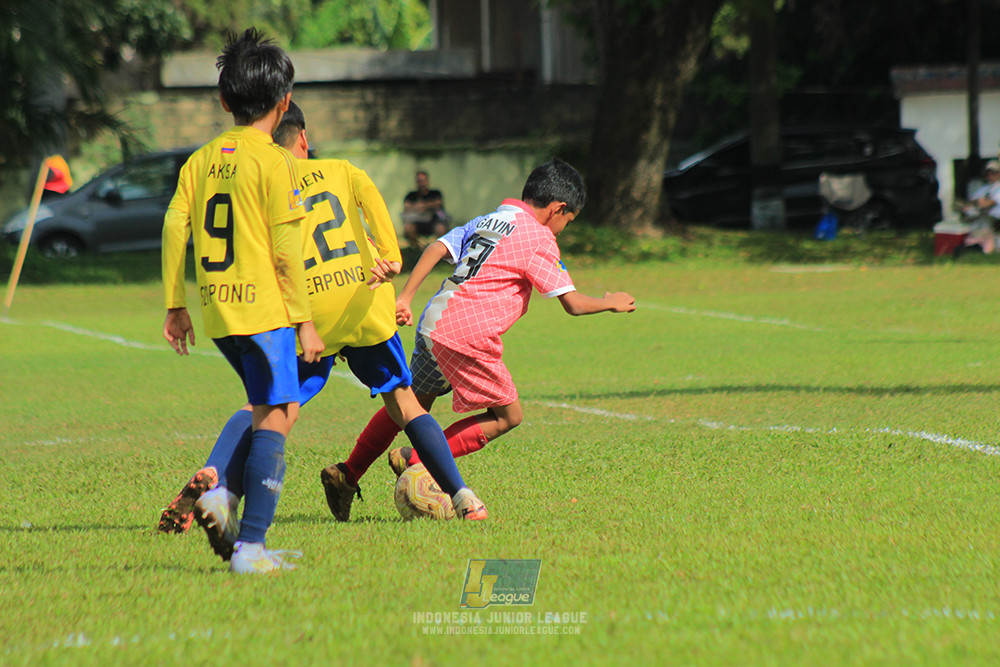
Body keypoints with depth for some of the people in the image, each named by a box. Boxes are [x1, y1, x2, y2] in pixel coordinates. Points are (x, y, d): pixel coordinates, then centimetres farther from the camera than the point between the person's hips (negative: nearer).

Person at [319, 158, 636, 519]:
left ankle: (348, 472, 22)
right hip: (469, 336, -8)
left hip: (432, 324, 8)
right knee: (507, 416, 5)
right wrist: (611, 302, 14)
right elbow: (573, 303, -4)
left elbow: (437, 248, 8)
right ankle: (417, 461, -3)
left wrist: (405, 298, 5)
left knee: (411, 404, 25)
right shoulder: (539, 239, -2)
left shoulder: (485, 222, 19)